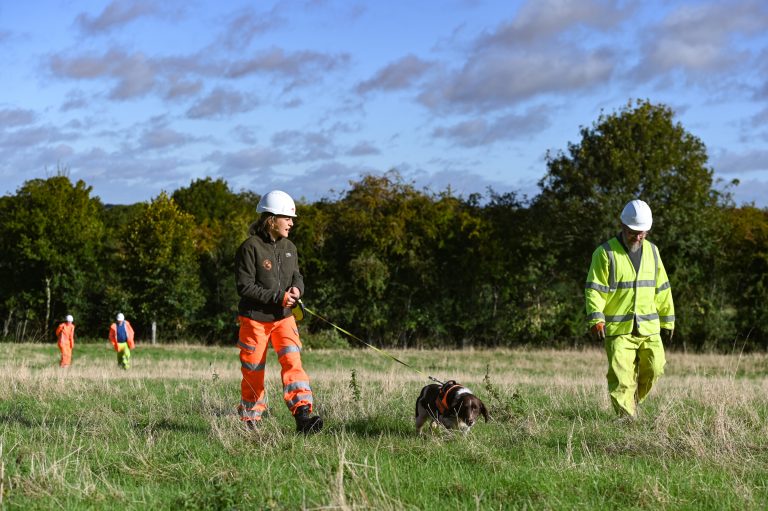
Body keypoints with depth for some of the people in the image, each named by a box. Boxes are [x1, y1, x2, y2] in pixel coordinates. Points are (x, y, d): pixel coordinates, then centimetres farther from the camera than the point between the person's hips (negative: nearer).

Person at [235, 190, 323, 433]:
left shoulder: (289, 248, 6)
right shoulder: (250, 248, -14)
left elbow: (296, 275, 18)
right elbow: (244, 286, -17)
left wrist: (296, 288, -7)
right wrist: (278, 297, -21)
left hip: (283, 317, 5)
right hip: (255, 318, -5)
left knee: (293, 362, -12)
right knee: (253, 371, 5)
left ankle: (303, 416, -22)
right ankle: (249, 419, 20)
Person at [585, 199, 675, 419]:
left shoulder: (652, 251, 12)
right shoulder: (605, 253, -4)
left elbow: (662, 289, 18)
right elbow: (594, 290, -9)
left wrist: (667, 321, 17)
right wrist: (596, 319, -21)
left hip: (648, 327, 4)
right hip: (617, 328, -4)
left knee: (654, 368, -2)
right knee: (621, 375, -9)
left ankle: (634, 399, 23)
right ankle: (626, 416, 0)